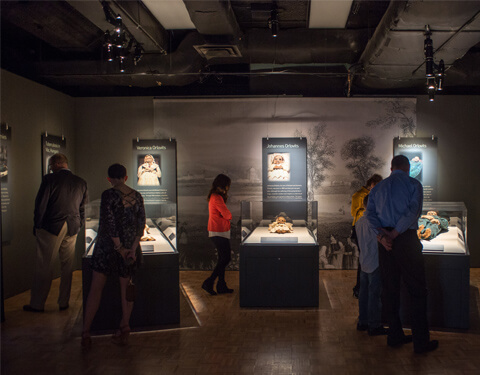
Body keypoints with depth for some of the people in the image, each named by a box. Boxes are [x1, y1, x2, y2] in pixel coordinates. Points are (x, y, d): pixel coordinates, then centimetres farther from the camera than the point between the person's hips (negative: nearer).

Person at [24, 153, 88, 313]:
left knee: (43, 267, 3)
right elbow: (83, 208, 9)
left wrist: (37, 226, 2)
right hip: (71, 229, 4)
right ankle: (64, 302, 18)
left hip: (51, 228, -4)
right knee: (67, 268, 12)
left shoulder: (49, 179, -9)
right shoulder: (81, 182, 4)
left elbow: (40, 205, -8)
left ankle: (37, 304, 11)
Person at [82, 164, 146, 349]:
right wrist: (133, 248, -3)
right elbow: (141, 224, 1)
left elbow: (109, 223, -16)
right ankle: (124, 328, 18)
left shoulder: (108, 195, -11)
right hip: (130, 246, 4)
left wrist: (119, 247, -11)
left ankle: (86, 332, 7)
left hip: (108, 246, -4)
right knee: (126, 287, 14)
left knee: (96, 288, 5)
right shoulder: (137, 196, 4)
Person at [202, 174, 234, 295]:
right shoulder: (217, 198, -18)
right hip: (219, 232, -10)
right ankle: (209, 283, -4)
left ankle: (221, 286, 18)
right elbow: (227, 214, -19)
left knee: (223, 258, 13)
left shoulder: (214, 196, 15)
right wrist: (230, 215, 2)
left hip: (218, 232, 10)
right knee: (225, 258, -6)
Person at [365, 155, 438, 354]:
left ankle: (395, 335, 18)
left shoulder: (378, 188, 15)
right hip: (406, 240, -5)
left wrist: (381, 235, -9)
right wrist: (394, 234, -14)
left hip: (385, 242, 5)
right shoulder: (413, 184, 1)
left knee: (390, 289, 12)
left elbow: (370, 213, 2)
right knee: (417, 290, 1)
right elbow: (414, 211, -14)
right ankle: (421, 341, 1)